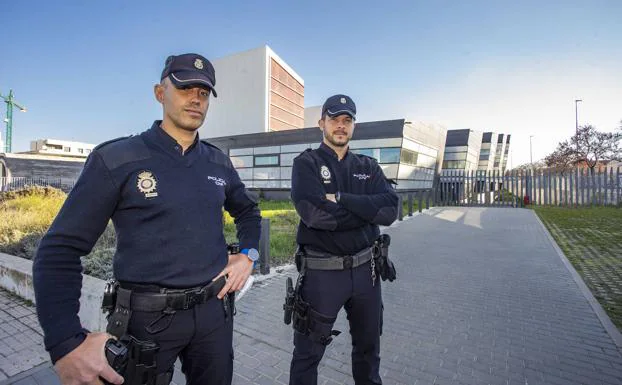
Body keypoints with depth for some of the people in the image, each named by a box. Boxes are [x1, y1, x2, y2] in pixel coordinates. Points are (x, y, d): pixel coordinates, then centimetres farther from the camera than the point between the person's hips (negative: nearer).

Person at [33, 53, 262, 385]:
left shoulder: (219, 163, 3)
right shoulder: (115, 159, -9)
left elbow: (247, 211, 18)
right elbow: (60, 250, -8)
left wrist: (248, 255, 2)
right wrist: (66, 344, -17)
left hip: (214, 311, 4)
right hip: (148, 319, -3)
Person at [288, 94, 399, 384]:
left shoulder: (368, 167, 7)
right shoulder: (306, 164, -6)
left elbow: (390, 209, -10)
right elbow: (315, 214, -24)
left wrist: (341, 199, -19)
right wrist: (368, 209, -13)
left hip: (365, 269, 5)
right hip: (321, 272, -4)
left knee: (368, 347, 25)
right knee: (308, 352, 15)